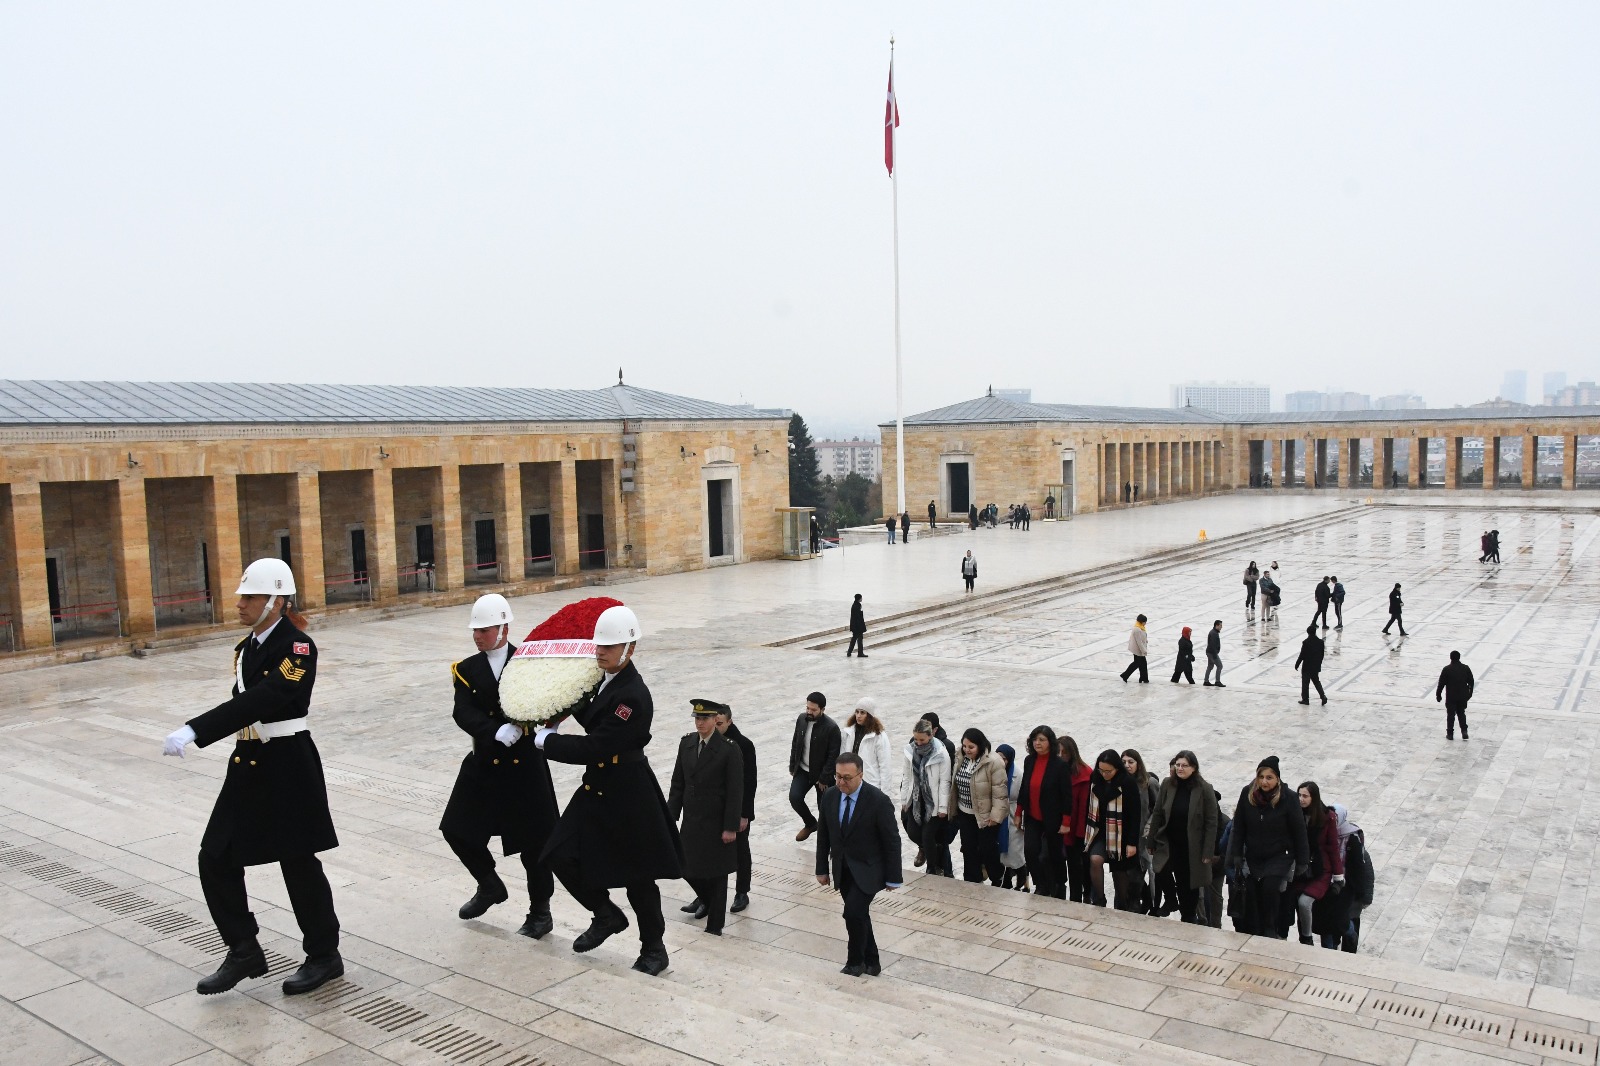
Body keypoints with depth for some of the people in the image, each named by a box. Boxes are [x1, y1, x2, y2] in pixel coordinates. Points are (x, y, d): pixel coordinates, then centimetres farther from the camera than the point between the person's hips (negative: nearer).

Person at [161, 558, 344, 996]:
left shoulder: (298, 647, -17)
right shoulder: (245, 648, 10)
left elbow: (259, 700, -29)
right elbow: (243, 703, 16)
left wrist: (194, 731, -35)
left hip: (288, 766, -8)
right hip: (247, 766, 8)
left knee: (299, 864, 3)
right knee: (216, 860, 8)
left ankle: (324, 956, 21)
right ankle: (244, 951, 24)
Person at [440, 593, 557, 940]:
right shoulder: (468, 670, 3)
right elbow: (463, 714, -12)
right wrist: (498, 733, -28)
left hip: (526, 765, -3)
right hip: (485, 765, 4)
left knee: (534, 839, 2)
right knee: (457, 830, 6)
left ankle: (540, 911, 21)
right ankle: (490, 886, 32)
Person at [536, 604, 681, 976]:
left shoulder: (633, 696, -26)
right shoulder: (604, 680, 2)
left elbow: (594, 748, -26)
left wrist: (547, 740, -15)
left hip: (628, 796, -8)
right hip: (597, 788, 8)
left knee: (637, 875, 6)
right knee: (561, 856, 3)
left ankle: (654, 949, 27)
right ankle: (606, 915, 26)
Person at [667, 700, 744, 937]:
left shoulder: (730, 749, -15)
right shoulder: (686, 743, 1)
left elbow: (735, 792, -14)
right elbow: (678, 783, 7)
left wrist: (731, 827, -15)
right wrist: (671, 817, 5)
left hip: (716, 823, -5)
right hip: (691, 820, 5)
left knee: (716, 874, 5)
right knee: (687, 868, 12)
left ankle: (715, 925, 20)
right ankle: (706, 899, 41)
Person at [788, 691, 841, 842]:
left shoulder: (831, 727, -21)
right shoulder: (801, 719, -4)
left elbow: (833, 756, -18)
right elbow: (795, 744, 8)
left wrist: (824, 779, -17)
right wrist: (792, 766, 8)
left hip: (822, 773, -4)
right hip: (803, 770, 5)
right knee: (794, 797, -10)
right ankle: (810, 823, 16)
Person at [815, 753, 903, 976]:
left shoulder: (878, 801, -21)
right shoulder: (829, 796, -6)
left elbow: (892, 841, -13)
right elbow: (824, 835, 6)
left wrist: (893, 878, -10)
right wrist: (822, 869, 8)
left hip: (867, 869, -5)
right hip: (842, 869, 5)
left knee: (854, 913, -17)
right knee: (859, 916, 13)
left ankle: (855, 962, 5)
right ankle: (871, 962, 29)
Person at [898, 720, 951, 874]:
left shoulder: (941, 754, -15)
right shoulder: (910, 750, -2)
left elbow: (944, 781, -11)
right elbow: (906, 776, 6)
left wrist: (943, 807, -11)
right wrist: (903, 800, 8)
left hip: (933, 802, -4)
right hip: (916, 799, 4)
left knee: (928, 834, -4)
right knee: (912, 832, 5)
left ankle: (932, 871, 15)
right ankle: (923, 848, 41)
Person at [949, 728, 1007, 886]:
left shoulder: (993, 762, -20)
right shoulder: (962, 759, 1)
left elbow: (999, 791, -19)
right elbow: (955, 785, 11)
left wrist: (996, 815, -20)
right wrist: (952, 808, 12)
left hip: (986, 815, -6)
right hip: (965, 814, 6)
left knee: (987, 850, 5)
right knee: (968, 849, 13)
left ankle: (996, 883, 26)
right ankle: (971, 883, 27)